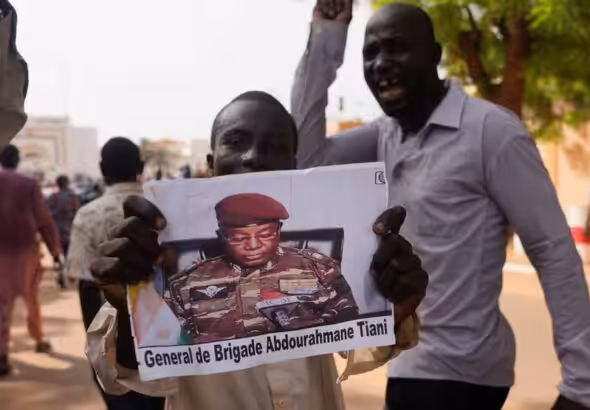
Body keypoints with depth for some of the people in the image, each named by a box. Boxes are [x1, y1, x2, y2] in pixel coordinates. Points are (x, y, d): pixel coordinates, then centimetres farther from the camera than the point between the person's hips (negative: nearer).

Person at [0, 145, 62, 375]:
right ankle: (38, 340, 32)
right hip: (25, 249, 0)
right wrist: (55, 249, 4)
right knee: (32, 298, 19)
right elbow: (44, 221, -5)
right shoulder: (29, 185, -6)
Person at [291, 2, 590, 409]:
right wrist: (325, 37, -3)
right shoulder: (385, 136, 6)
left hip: (457, 370, -7)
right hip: (415, 362, 7)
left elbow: (554, 252, -15)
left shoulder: (491, 131, -16)